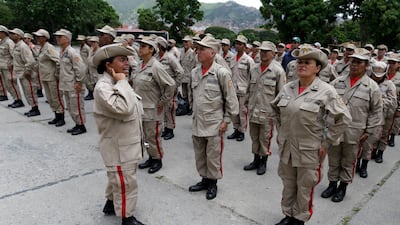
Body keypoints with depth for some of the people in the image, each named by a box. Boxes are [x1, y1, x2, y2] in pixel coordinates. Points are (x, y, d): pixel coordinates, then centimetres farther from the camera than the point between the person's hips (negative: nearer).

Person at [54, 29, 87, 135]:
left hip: (74, 86, -9)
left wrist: (79, 82, -18)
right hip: (66, 86, 9)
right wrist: (62, 81, 17)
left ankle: (81, 126, 13)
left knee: (77, 107, 0)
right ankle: (77, 125, 28)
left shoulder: (72, 52, -16)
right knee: (70, 108, 16)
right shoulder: (61, 52, 10)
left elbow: (80, 68, -20)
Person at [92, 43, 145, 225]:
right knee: (125, 182, 4)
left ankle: (111, 203, 46)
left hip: (127, 144, 9)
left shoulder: (117, 83, 7)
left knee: (118, 177, 26)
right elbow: (122, 108, -40)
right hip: (118, 147, -9)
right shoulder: (103, 87, -23)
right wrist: (122, 82, -28)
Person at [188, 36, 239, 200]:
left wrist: (226, 120, -10)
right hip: (197, 123, 6)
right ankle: (204, 179, 36)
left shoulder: (222, 73, -14)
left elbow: (231, 99, -10)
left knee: (213, 156, 7)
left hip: (214, 123, -6)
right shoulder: (194, 72, 4)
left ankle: (212, 183, 26)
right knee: (199, 154, 17)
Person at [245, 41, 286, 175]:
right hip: (253, 111, 5)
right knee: (254, 137, 15)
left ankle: (263, 162, 25)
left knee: (265, 138, 7)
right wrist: (247, 106, 13)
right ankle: (256, 160, 32)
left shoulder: (278, 71, -9)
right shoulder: (254, 69, 7)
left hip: (267, 112, -5)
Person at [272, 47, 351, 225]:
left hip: (309, 151, -4)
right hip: (286, 147, 4)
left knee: (304, 188, 14)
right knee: (288, 185, 20)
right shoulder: (287, 88, 1)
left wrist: (326, 142, -9)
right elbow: (276, 108, 18)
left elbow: (343, 118, -10)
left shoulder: (326, 91, -13)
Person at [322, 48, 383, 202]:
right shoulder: (337, 82, 3)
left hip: (354, 133, -2)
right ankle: (332, 183, 33)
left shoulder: (372, 87, -4)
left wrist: (369, 132, -4)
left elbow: (376, 112, -1)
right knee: (333, 160, 16)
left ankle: (343, 186, 30)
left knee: (348, 162, 13)